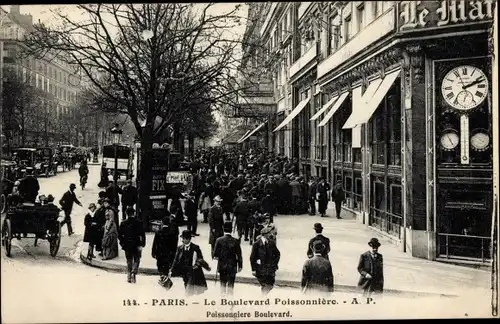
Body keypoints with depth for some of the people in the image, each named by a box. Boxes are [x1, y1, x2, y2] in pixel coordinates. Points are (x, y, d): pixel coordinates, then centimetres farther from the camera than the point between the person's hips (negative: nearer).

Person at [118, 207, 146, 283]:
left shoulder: (123, 223, -2)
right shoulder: (138, 223, -10)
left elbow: (119, 235, 2)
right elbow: (142, 235, -12)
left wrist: (122, 243, 12)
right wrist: (142, 245, -7)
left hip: (127, 245, 3)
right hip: (136, 245, -3)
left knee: (129, 261, 16)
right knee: (136, 260, 9)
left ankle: (129, 276, 16)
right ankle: (133, 272, -13)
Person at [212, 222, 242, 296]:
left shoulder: (219, 240, -11)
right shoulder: (236, 241, -12)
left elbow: (214, 255, -11)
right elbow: (239, 255, -7)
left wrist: (215, 257, 11)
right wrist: (240, 266, 3)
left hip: (222, 266, 1)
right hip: (232, 267, -1)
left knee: (223, 283, 19)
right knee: (230, 284, 8)